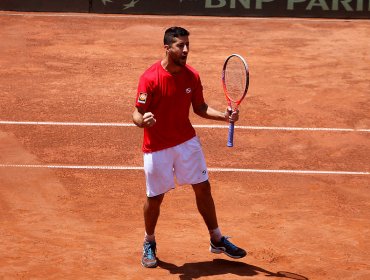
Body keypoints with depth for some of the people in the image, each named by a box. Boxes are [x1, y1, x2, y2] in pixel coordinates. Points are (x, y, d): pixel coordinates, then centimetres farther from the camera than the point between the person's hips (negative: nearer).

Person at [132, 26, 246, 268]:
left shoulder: (192, 76, -5)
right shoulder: (150, 78, -20)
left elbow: (200, 108, 7)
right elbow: (137, 114, -17)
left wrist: (223, 116, -10)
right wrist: (143, 120, -41)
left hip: (187, 142, 4)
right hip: (157, 148, -4)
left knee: (203, 188, 8)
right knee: (155, 198, 5)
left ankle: (217, 240, 25)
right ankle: (149, 244, 30)